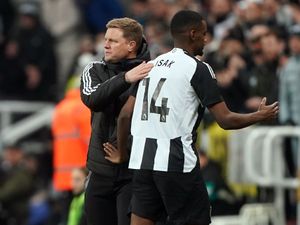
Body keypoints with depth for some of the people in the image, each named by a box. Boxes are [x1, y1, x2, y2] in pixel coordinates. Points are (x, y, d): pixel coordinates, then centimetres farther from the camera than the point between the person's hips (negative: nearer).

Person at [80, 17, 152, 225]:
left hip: (134, 171, -5)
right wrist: (125, 78, -27)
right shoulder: (95, 70, 5)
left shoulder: (151, 72, -7)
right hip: (101, 168, 5)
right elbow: (92, 99, -16)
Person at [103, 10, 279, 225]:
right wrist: (261, 115, 9)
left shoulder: (151, 65, 15)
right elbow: (226, 120, -7)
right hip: (177, 161, -6)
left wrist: (121, 151, 30)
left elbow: (125, 115, 15)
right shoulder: (198, 68, -5)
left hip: (142, 159, 6)